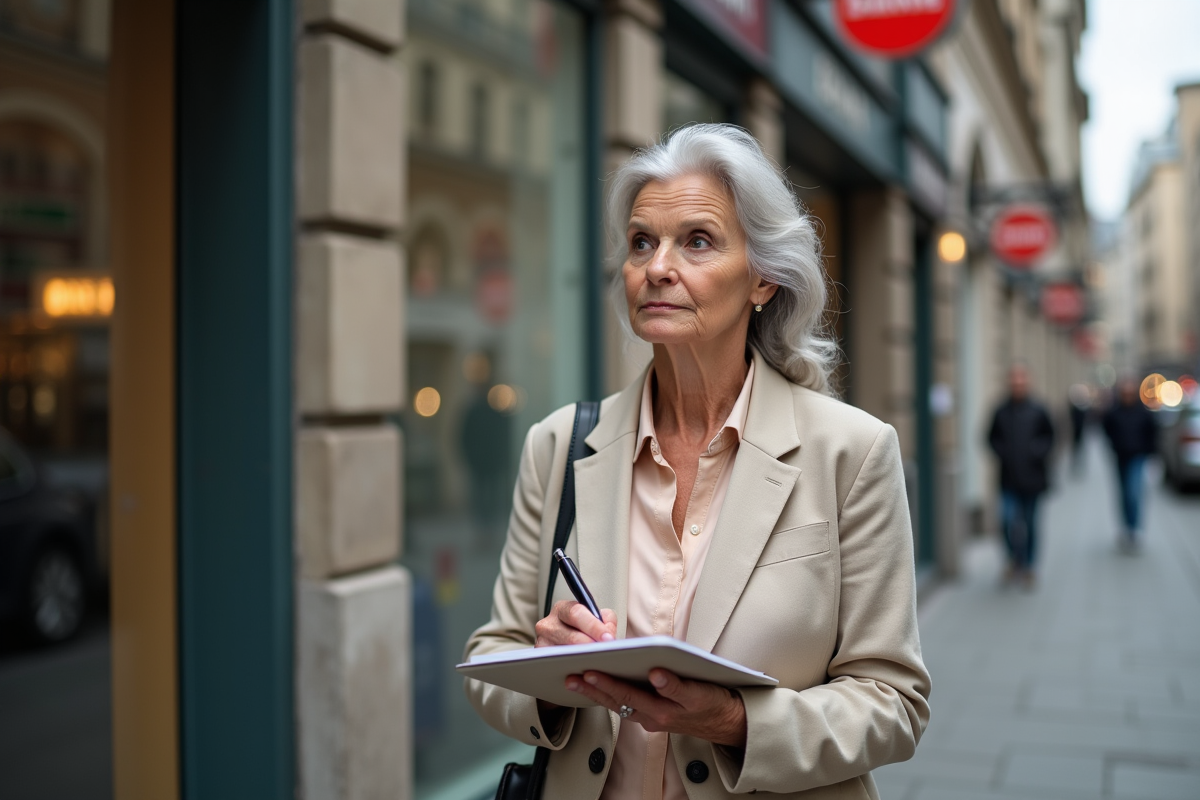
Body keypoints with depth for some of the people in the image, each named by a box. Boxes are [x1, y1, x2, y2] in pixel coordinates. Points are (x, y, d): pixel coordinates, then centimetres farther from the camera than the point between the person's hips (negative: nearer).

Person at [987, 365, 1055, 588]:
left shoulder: (1038, 411, -3)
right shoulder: (1002, 411, 0)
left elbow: (1049, 436, 4)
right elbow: (993, 438, 9)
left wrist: (1038, 451, -12)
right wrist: (1002, 452, -7)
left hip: (1031, 478, 0)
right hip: (1009, 479, 0)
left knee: (1030, 523, 9)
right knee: (1008, 520, -11)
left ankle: (1028, 567, 23)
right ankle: (1015, 558, 13)